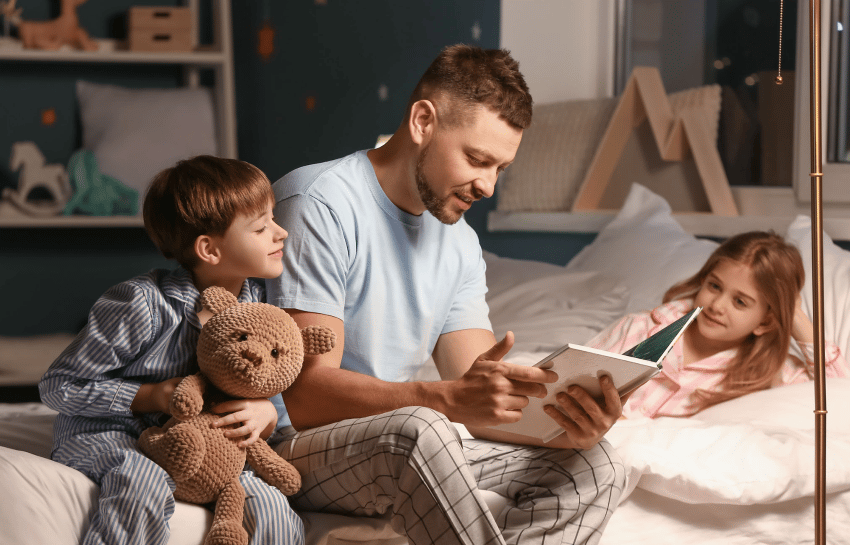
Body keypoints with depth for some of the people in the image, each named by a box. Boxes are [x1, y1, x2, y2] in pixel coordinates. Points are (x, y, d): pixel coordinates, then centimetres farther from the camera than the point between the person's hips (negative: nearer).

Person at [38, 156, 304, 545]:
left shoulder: (258, 302, -3)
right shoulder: (141, 304, -21)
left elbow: (273, 392, 10)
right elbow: (58, 386, -14)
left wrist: (266, 413, -15)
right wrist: (152, 396, -21)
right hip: (104, 436, -4)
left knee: (273, 513, -20)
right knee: (145, 483, -39)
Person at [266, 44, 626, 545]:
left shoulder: (461, 245, 9)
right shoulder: (320, 206, -15)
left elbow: (485, 404, 2)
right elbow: (304, 395, -24)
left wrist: (560, 425, -20)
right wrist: (447, 399, -38)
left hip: (402, 447, 7)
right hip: (296, 448, -7)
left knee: (596, 467, -9)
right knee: (418, 429, -39)